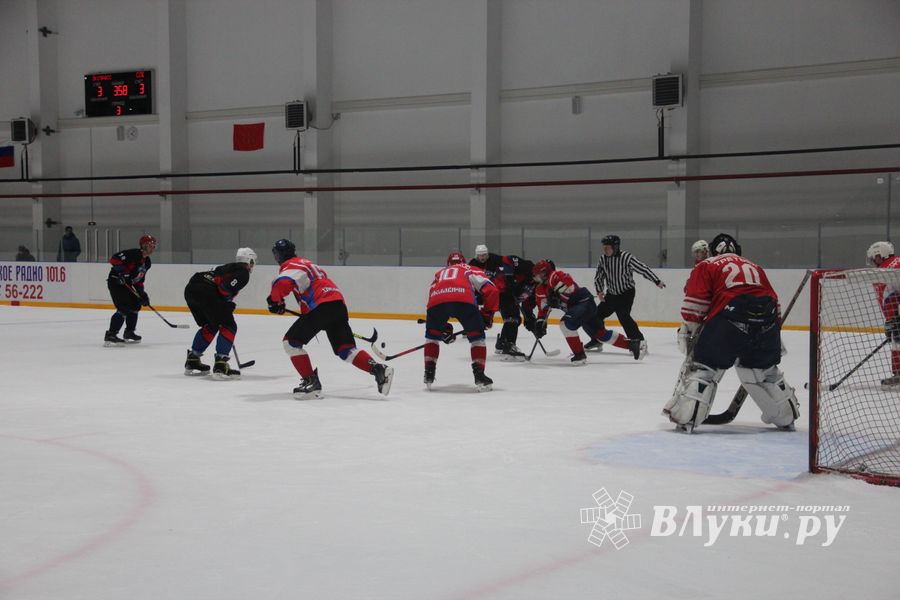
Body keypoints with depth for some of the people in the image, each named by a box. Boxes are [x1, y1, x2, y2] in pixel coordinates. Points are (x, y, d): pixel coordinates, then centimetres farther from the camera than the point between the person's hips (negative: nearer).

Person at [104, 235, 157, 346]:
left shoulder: (147, 262, 11)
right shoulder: (134, 254, -18)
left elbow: (139, 280, 15)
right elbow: (114, 259, -25)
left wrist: (142, 293, 6)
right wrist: (122, 272, -29)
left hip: (126, 284, 10)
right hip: (115, 281, -10)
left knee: (135, 305, 17)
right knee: (124, 308, -19)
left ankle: (129, 333, 32)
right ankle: (110, 336, -20)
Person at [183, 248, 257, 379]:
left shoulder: (229, 267, 32)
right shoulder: (243, 273, 4)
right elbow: (225, 288, -11)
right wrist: (228, 306, 4)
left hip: (190, 289, 9)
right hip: (206, 292, -9)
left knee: (210, 326, 27)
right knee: (228, 326, -1)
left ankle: (192, 361, 31)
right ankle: (220, 365, -10)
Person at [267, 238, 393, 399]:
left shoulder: (289, 266, 1)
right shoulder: (307, 264, 30)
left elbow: (282, 283, -19)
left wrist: (274, 302, -3)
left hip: (322, 306, -9)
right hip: (338, 304, 9)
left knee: (292, 341, 1)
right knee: (345, 348, 9)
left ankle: (311, 382, -4)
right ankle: (378, 369, -9)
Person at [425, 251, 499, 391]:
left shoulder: (438, 274, 42)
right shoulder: (470, 270, 32)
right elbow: (491, 290, 16)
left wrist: (443, 328, 37)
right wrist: (487, 314, 24)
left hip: (436, 301, 3)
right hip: (464, 300, -2)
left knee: (432, 336, 28)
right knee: (477, 336, 15)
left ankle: (429, 375, 23)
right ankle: (479, 376, 6)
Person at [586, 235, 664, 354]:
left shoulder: (626, 257, -21)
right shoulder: (603, 259, -4)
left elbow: (643, 269, -20)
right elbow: (599, 276, 6)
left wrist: (657, 281, -21)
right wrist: (599, 291, -6)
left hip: (626, 293, -6)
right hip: (611, 294, 7)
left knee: (623, 315, -22)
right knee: (598, 313, 7)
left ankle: (639, 341, -17)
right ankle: (596, 340, 25)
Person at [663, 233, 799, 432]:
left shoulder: (707, 266, 17)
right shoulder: (754, 267, 32)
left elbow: (696, 302, 4)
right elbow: (772, 298, 29)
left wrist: (687, 331, 9)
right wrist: (774, 338, 37)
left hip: (730, 316, -5)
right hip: (766, 319, 5)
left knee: (705, 366, 3)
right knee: (763, 368, 24)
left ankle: (685, 418, -5)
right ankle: (786, 417, 31)